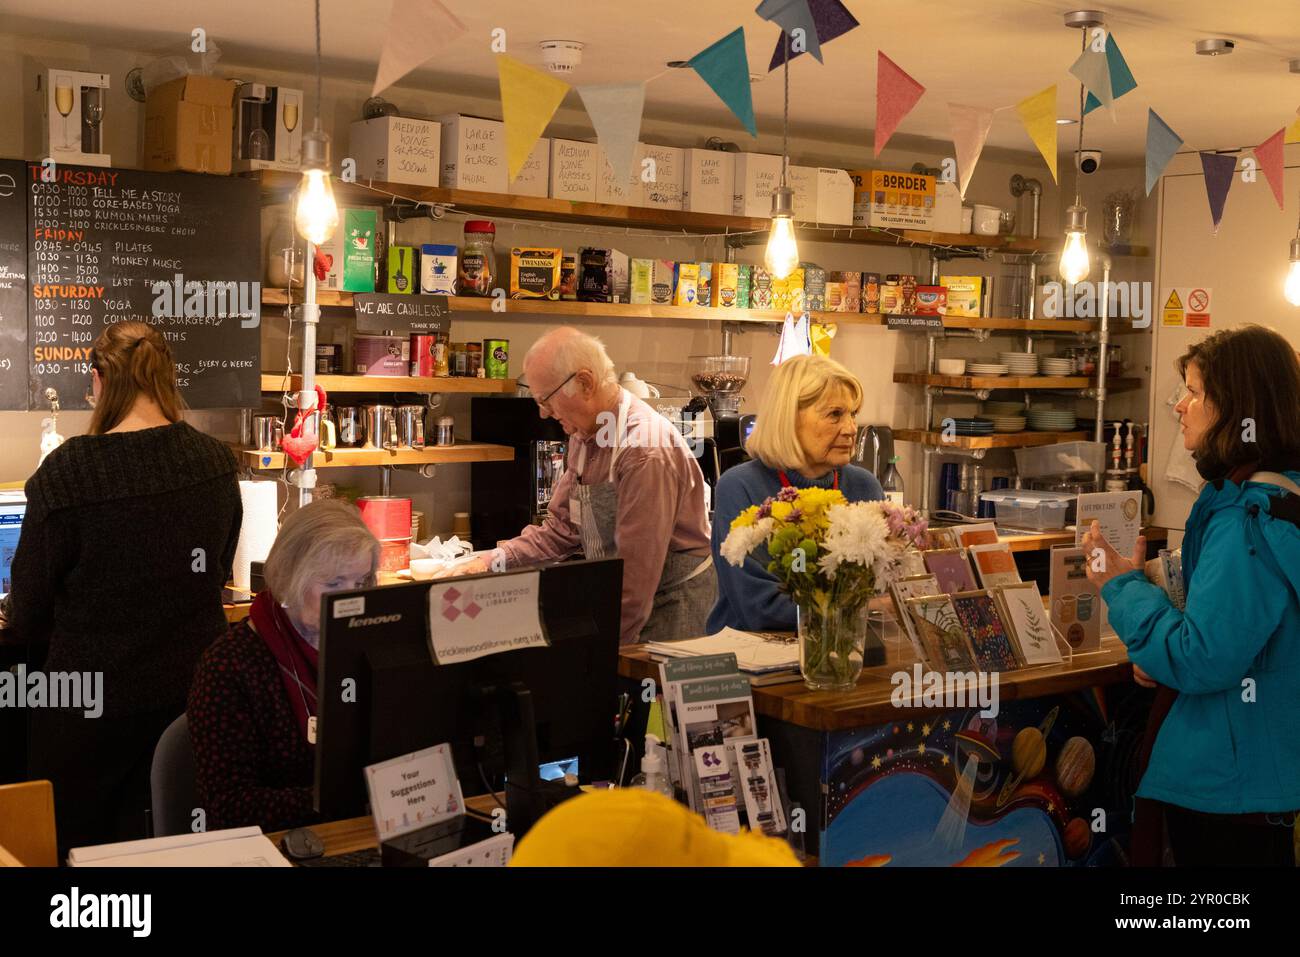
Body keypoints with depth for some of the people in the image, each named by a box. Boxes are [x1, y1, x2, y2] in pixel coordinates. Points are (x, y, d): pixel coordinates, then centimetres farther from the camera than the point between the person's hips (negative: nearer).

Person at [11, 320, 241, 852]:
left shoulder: (67, 471, -18)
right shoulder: (217, 463, -4)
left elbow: (29, 613, -9)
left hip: (94, 703, -4)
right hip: (194, 690, 4)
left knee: (77, 847, 14)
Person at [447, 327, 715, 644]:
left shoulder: (646, 452, -24)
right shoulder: (584, 436, 6)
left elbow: (636, 572, -24)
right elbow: (562, 528, 13)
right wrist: (493, 562, 2)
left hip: (673, 604, -8)